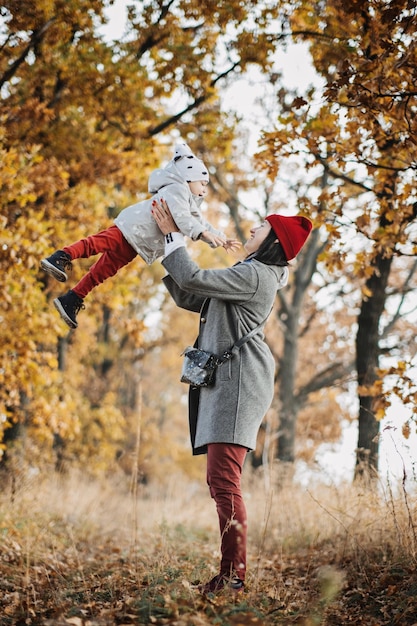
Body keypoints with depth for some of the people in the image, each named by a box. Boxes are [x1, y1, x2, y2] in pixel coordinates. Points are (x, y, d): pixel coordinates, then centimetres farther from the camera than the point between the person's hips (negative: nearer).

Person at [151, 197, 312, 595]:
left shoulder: (255, 274, -8)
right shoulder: (252, 275, 24)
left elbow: (193, 279, -15)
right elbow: (189, 299, 25)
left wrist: (172, 234, -2)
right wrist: (167, 249, 20)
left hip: (238, 381, -11)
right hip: (224, 383, 11)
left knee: (224, 480, -16)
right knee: (219, 482, 8)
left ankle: (234, 575, -18)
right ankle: (230, 572, 10)